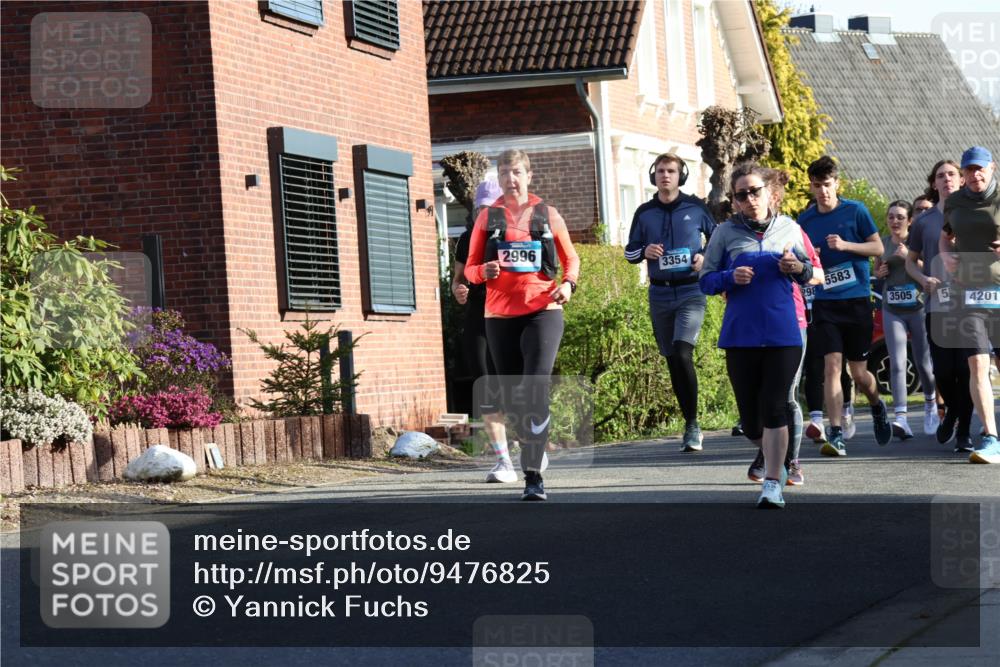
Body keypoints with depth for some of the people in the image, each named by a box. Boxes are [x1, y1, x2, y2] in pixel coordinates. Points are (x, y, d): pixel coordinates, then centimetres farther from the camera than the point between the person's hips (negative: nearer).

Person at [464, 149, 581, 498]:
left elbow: (571, 259, 16)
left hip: (543, 312, -2)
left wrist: (568, 283, -5)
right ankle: (533, 452, 28)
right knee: (512, 397, 6)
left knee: (536, 391, -17)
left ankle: (533, 476, -20)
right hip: (500, 316, 2)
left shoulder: (547, 215, 7)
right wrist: (485, 271, -13)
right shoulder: (487, 218, 9)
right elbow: (470, 269, 10)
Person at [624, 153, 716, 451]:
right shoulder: (644, 213, 8)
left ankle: (692, 425, -14)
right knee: (672, 361, 8)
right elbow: (630, 251, 14)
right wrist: (645, 252, -7)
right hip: (660, 294, 4)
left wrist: (706, 257, -6)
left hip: (691, 291, -4)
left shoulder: (695, 208, 1)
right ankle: (690, 425, 19)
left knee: (682, 354, -21)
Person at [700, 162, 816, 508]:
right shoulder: (725, 233, 3)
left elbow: (808, 273, 18)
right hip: (740, 334, 1)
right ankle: (770, 456, 37)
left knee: (774, 408, -8)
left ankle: (773, 483, -6)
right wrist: (731, 277, -16)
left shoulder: (789, 229, 6)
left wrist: (797, 267, -5)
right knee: (750, 415, 6)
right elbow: (705, 280, 4)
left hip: (783, 333, -1)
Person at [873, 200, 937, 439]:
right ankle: (901, 419, -16)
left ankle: (930, 404, 34)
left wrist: (909, 257, -20)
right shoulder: (882, 242, 9)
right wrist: (880, 272, 1)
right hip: (892, 309, 2)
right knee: (897, 364, -9)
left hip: (918, 306, -2)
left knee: (923, 362, 5)